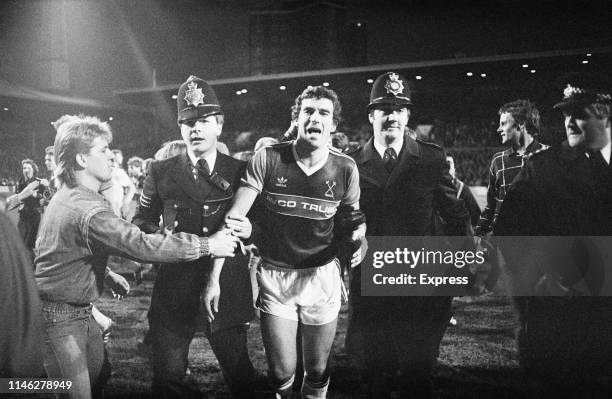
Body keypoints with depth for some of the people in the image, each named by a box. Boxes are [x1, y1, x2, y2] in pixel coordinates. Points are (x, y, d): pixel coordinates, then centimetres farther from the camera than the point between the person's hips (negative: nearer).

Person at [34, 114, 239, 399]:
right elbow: (142, 246, -32)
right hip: (60, 319, -10)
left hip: (80, 311, 10)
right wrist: (207, 245, -28)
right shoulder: (88, 210, -27)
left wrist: (107, 277, 14)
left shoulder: (66, 197, 7)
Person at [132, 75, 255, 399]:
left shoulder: (241, 172, 4)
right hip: (174, 290, 1)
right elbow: (142, 221, 10)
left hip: (228, 290, -1)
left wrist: (250, 230, -15)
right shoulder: (160, 172, 6)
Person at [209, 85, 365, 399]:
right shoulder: (268, 159, -10)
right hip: (274, 276, -1)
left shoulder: (345, 169, -5)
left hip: (322, 277, 1)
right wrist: (214, 277, -15)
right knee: (281, 373, 5)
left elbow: (351, 222, 8)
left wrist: (357, 232, -13)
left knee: (317, 373, 12)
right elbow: (233, 218, -12)